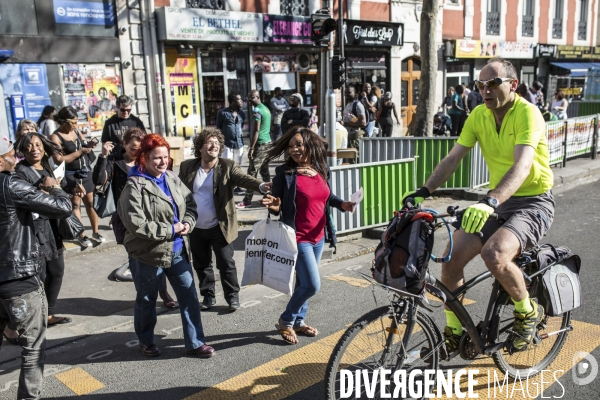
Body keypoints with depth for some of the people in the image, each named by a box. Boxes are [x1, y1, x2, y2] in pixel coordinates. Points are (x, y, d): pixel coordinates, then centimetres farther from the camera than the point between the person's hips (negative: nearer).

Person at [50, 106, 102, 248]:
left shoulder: (76, 131, 7)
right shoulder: (55, 137, -11)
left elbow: (84, 146, 18)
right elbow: (58, 160, -19)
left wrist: (89, 145, -6)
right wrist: (80, 152, -20)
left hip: (86, 172, 5)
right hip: (71, 175, -5)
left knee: (90, 202, 9)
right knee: (76, 204, 2)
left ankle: (95, 232, 20)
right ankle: (81, 235, 9)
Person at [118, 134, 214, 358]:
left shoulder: (172, 179, 3)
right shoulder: (134, 186, -18)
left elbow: (190, 204, 11)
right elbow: (135, 224, -25)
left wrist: (187, 223, -9)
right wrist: (170, 230, -20)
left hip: (178, 251, 6)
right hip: (148, 254, -5)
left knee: (189, 297, 9)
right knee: (146, 301, 16)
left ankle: (195, 343, 22)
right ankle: (146, 341, 39)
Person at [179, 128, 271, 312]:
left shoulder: (228, 166, -6)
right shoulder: (187, 167, 2)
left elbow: (244, 179, -21)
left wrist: (260, 186, -42)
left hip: (219, 227, -3)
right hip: (195, 228, 3)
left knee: (226, 263, 5)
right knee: (201, 264, 15)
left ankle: (233, 296, 21)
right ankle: (208, 296, 32)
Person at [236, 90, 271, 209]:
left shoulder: (257, 110, -13)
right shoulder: (266, 108, 15)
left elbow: (256, 130, -19)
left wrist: (251, 148, -18)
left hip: (260, 144, -9)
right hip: (268, 142, 10)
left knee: (252, 172, -8)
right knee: (265, 171, 14)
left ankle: (247, 201, -8)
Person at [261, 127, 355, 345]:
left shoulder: (322, 169, 3)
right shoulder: (284, 172, -13)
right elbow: (277, 204, -9)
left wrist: (341, 204, -2)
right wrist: (275, 207, -31)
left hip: (318, 236, 6)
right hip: (298, 237, -6)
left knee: (304, 283, 18)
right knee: (312, 285, -9)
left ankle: (298, 321, 36)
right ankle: (286, 321, 14)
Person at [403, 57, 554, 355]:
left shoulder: (527, 113, -18)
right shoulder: (479, 115, 1)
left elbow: (522, 165, -33)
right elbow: (453, 158, -1)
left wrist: (490, 202, -48)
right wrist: (423, 192, -12)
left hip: (533, 203, -6)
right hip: (496, 203, 6)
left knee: (494, 255, -32)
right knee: (451, 258, -9)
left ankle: (528, 312, 0)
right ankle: (453, 333, 11)